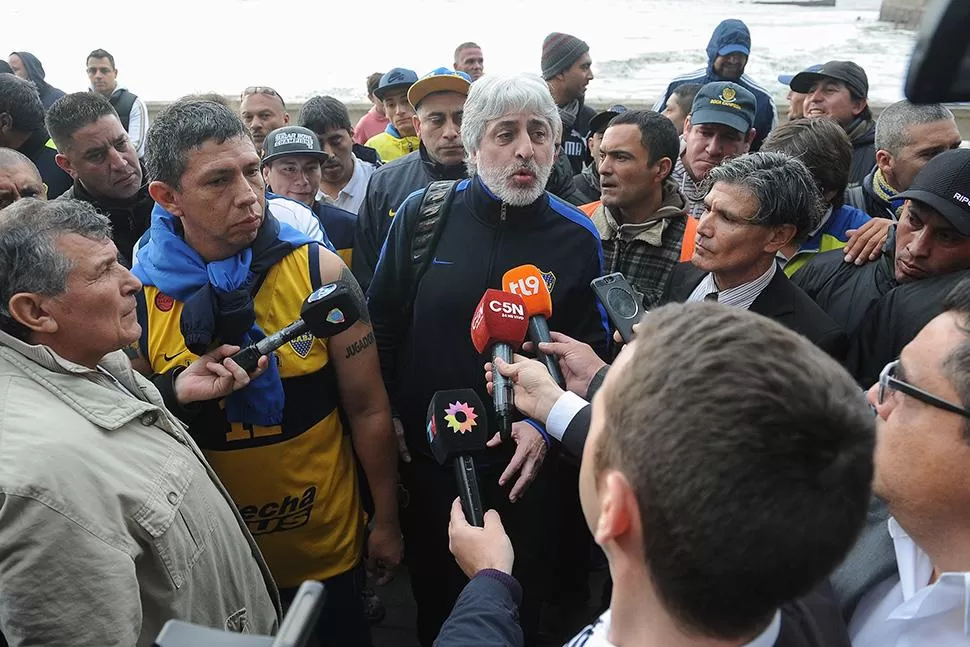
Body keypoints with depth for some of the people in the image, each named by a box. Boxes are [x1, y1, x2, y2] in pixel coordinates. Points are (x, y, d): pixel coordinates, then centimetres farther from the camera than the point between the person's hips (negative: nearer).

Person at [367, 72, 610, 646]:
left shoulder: (578, 237, -8)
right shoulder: (423, 213, -8)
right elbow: (382, 321, 0)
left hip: (522, 466, 0)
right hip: (423, 452, 1)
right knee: (433, 591, 24)